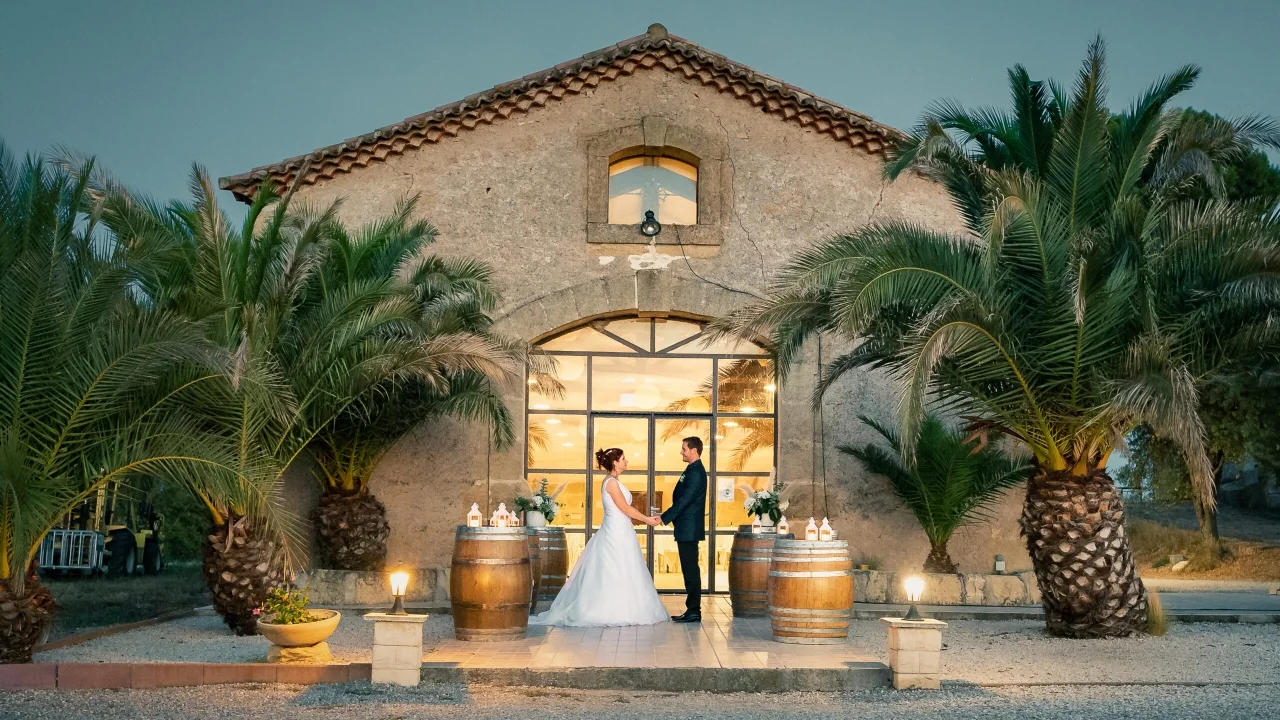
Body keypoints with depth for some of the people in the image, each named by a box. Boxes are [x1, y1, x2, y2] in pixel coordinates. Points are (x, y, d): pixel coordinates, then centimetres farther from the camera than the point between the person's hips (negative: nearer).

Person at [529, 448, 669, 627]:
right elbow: (625, 508, -15)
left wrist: (644, 519, 14)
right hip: (616, 534, -10)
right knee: (615, 576, -6)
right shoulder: (611, 482, -15)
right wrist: (646, 519, -5)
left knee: (617, 575, 10)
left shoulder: (611, 481, 15)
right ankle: (613, 613, -2)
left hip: (618, 533, 10)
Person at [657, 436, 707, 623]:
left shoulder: (696, 473, -16)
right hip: (687, 529, 10)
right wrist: (668, 517, 16)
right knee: (689, 569, 12)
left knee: (691, 569, -6)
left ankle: (694, 611, -1)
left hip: (689, 529, -10)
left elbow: (684, 500, -21)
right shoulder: (693, 470, 15)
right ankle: (692, 610, 16)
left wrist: (664, 518, -18)